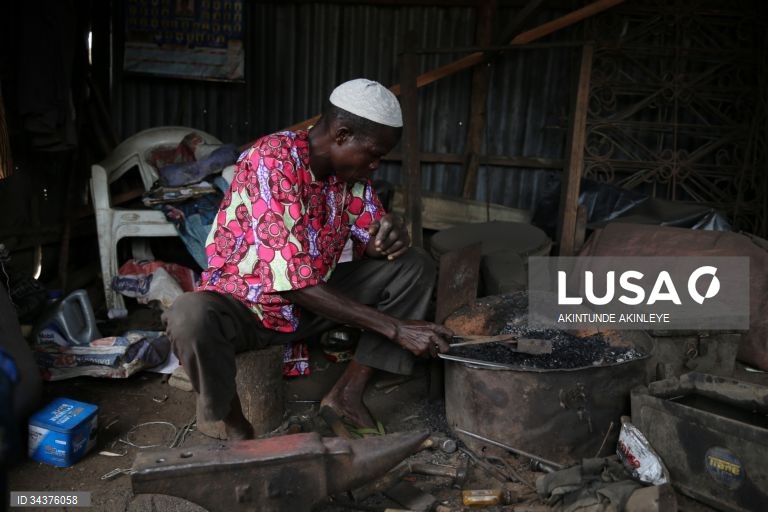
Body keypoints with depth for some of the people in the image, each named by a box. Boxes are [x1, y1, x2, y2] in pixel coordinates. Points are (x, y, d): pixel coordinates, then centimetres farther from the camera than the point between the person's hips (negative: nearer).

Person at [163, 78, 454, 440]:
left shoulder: (349, 168, -5)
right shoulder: (270, 162, -28)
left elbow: (371, 240, 4)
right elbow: (294, 281, -33)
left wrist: (392, 233, -24)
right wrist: (395, 327, -31)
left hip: (310, 301, 6)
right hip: (244, 304, -6)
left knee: (415, 267, -5)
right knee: (191, 317, -39)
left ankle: (346, 394, -5)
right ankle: (236, 427, -10)